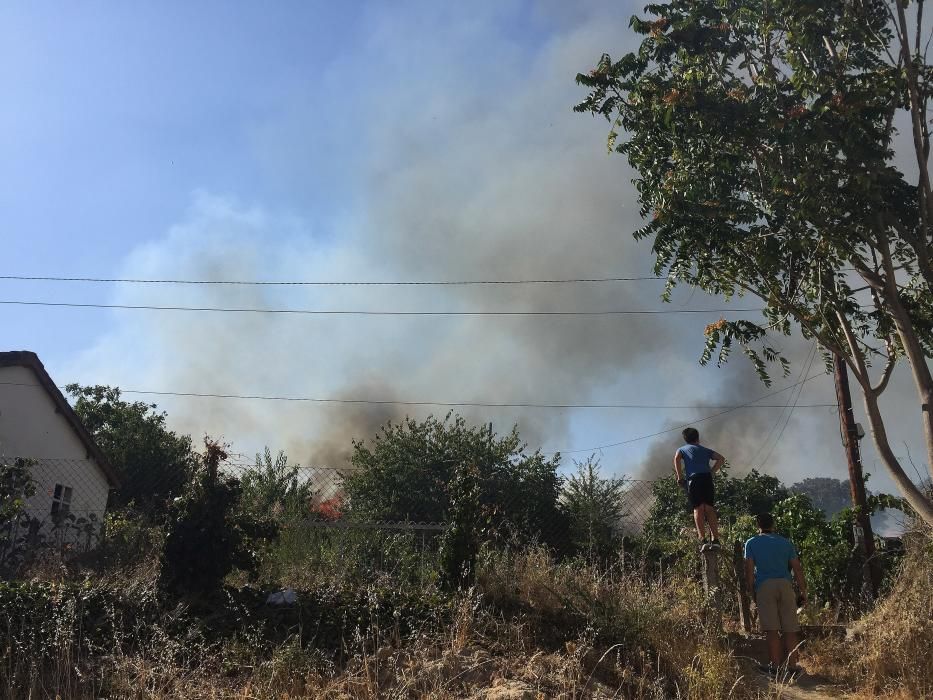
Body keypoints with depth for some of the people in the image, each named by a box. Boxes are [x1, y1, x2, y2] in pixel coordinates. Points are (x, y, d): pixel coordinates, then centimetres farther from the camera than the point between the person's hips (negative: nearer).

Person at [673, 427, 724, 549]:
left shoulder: (682, 449, 23)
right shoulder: (705, 450, 29)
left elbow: (677, 458, 1)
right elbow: (721, 458, 16)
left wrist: (680, 477, 3)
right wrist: (712, 472, 15)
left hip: (693, 479, -2)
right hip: (707, 478, 2)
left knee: (698, 509, -6)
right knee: (710, 509, 2)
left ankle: (703, 540, -16)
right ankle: (715, 539, -6)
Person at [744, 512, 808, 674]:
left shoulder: (751, 543, 12)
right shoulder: (786, 542, 18)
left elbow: (749, 569, 3)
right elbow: (797, 568, 12)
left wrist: (751, 591, 8)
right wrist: (803, 592, 14)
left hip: (764, 586, -2)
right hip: (785, 585, 2)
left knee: (772, 630, -3)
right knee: (790, 629, 5)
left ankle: (775, 665, -4)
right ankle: (792, 665, 4)